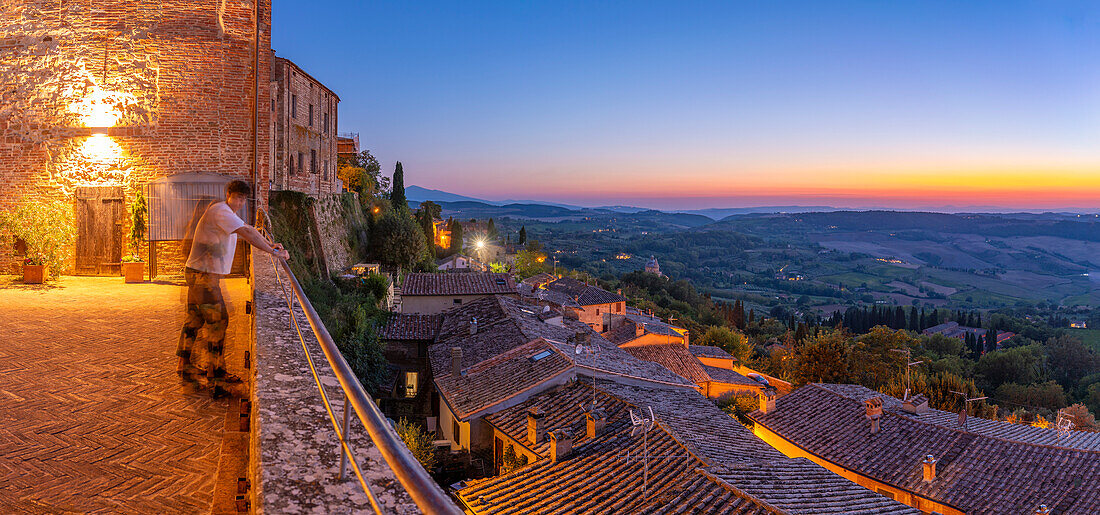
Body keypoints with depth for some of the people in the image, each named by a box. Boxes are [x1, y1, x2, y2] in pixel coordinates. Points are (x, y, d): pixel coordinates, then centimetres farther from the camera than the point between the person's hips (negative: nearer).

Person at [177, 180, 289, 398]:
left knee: (195, 319, 16)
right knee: (216, 320, -8)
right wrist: (274, 252, -22)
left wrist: (270, 244, 16)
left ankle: (185, 366, 26)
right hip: (202, 275, -11)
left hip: (199, 274, 11)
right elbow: (247, 234, -24)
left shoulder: (227, 213, 16)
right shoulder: (220, 211, -16)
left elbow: (249, 229, 27)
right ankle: (214, 374, -3)